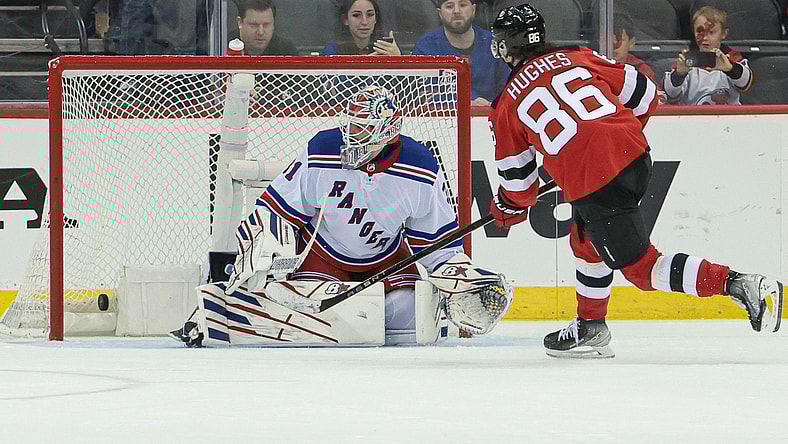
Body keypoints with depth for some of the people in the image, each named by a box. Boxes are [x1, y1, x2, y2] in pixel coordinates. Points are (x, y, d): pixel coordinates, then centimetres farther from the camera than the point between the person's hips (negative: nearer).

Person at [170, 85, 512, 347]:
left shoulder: (421, 170, -18)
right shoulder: (320, 155, -21)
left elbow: (436, 236, -7)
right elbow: (278, 209, -13)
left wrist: (458, 276, -16)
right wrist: (255, 253, -22)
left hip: (388, 258, 2)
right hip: (323, 253, -2)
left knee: (411, 322, -19)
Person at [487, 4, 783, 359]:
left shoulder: (507, 106, 9)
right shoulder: (577, 59, 17)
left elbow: (516, 175, 17)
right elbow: (644, 94, 17)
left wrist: (510, 208, 38)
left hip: (591, 182, -6)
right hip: (635, 154, 7)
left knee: (641, 266, -2)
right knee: (585, 240, 28)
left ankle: (737, 285, -17)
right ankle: (590, 327, 35)